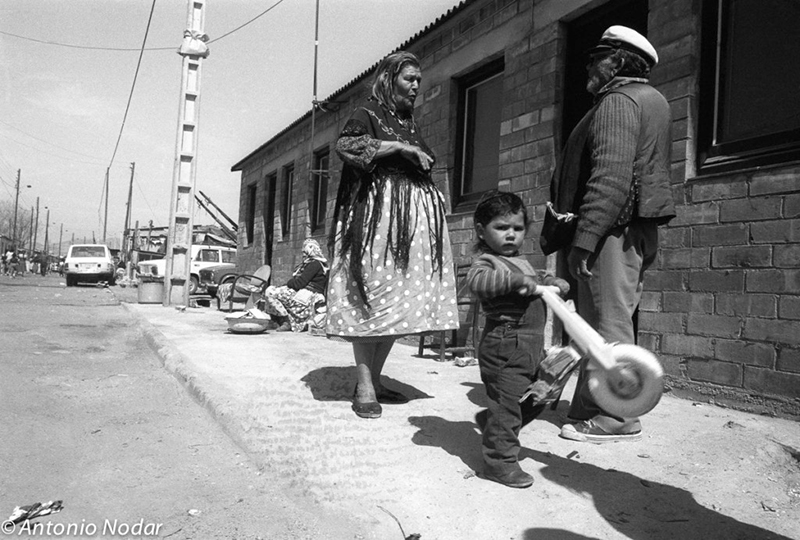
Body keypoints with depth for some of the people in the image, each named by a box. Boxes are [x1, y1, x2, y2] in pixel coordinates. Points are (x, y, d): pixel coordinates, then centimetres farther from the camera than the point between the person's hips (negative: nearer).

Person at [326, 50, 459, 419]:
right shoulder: (368, 113, 4)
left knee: (399, 302, 3)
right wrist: (398, 147, -16)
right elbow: (345, 145, -16)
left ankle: (374, 380, 11)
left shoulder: (410, 124, 25)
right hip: (377, 213, -7)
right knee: (372, 297, -10)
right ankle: (364, 388, -6)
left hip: (416, 216, 7)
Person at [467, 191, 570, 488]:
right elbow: (477, 280, -32)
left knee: (534, 399, 20)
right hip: (504, 345, -9)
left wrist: (552, 281, 18)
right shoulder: (487, 261, -10)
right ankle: (500, 460, 8)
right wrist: (516, 280, -36)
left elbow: (538, 278, 38)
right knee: (506, 400, -5)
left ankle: (490, 421, 39)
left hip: (531, 346, 9)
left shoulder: (522, 262, 18)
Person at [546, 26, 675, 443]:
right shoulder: (651, 99, 26)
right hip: (638, 227, 10)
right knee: (602, 320, 12)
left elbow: (611, 176, -21)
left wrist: (584, 238, -25)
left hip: (614, 227, -10)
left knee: (609, 322, -8)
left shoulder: (618, 101, -7)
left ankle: (618, 418, -2)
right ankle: (590, 408, 20)